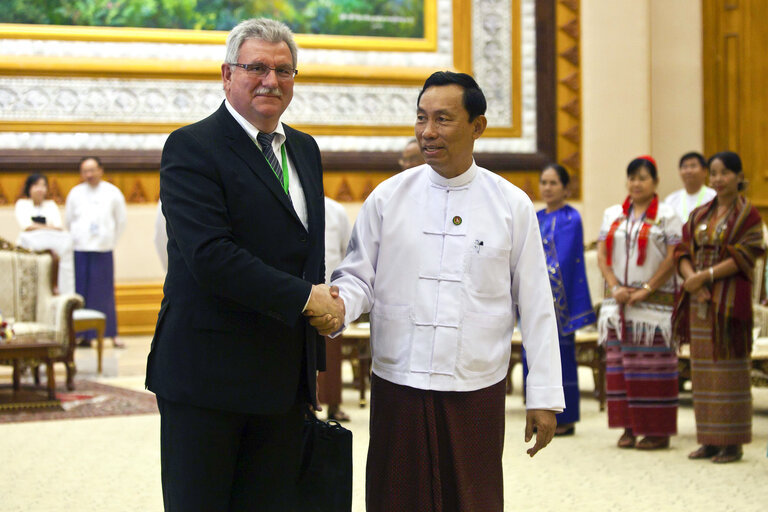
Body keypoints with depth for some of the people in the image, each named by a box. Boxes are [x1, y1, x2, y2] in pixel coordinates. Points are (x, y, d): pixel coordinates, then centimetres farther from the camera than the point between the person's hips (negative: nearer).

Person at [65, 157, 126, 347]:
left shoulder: (112, 193, 4)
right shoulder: (75, 193, 5)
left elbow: (121, 222, 12)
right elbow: (68, 221, 15)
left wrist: (110, 241, 9)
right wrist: (76, 240, 12)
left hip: (103, 250, -1)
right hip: (80, 250, 1)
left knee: (105, 293, -2)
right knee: (82, 294, -2)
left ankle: (111, 334, 4)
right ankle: (84, 335, 4)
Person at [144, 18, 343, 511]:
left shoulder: (304, 150, 16)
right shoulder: (192, 147, -9)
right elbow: (209, 255, -20)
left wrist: (313, 358, 15)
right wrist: (304, 297, -16)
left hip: (285, 378, 7)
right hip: (207, 377, -7)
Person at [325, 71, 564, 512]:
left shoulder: (512, 206, 3)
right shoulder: (387, 198, 5)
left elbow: (536, 307, 3)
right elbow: (359, 278, 7)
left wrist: (545, 397, 1)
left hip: (477, 391, -1)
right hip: (398, 387, 1)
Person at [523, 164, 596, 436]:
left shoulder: (570, 218, -6)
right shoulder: (536, 218, 15)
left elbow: (568, 261, -12)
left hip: (557, 298, -7)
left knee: (560, 352, -2)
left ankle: (564, 418, 4)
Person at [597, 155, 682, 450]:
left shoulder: (666, 216, 0)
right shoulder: (613, 215, 14)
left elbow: (673, 259, -7)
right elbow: (602, 255, 9)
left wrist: (645, 290, -14)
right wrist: (615, 287, -7)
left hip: (654, 302, -5)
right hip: (618, 302, 5)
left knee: (654, 366, -5)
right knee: (620, 363, 4)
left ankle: (658, 431, 0)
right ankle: (629, 427, 10)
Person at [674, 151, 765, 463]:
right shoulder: (699, 215, 15)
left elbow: (743, 258, -11)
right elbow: (683, 252, 8)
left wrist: (705, 276, -16)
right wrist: (691, 278, -11)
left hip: (729, 300, -5)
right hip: (698, 300, 6)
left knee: (728, 370, -6)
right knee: (702, 370, 5)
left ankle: (732, 443, -1)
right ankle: (709, 440, 10)